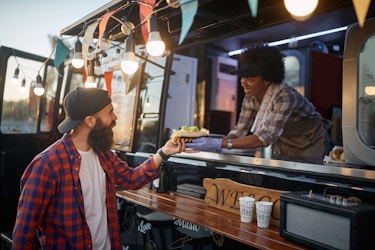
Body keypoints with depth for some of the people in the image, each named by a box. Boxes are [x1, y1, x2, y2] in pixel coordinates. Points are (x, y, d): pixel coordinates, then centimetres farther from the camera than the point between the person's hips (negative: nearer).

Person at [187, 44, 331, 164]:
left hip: (307, 147, -5)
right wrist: (213, 144, -30)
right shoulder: (251, 96, -12)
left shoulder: (285, 96, -33)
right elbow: (240, 130, -12)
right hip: (282, 149, 5)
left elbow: (265, 137, -40)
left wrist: (220, 144, -45)